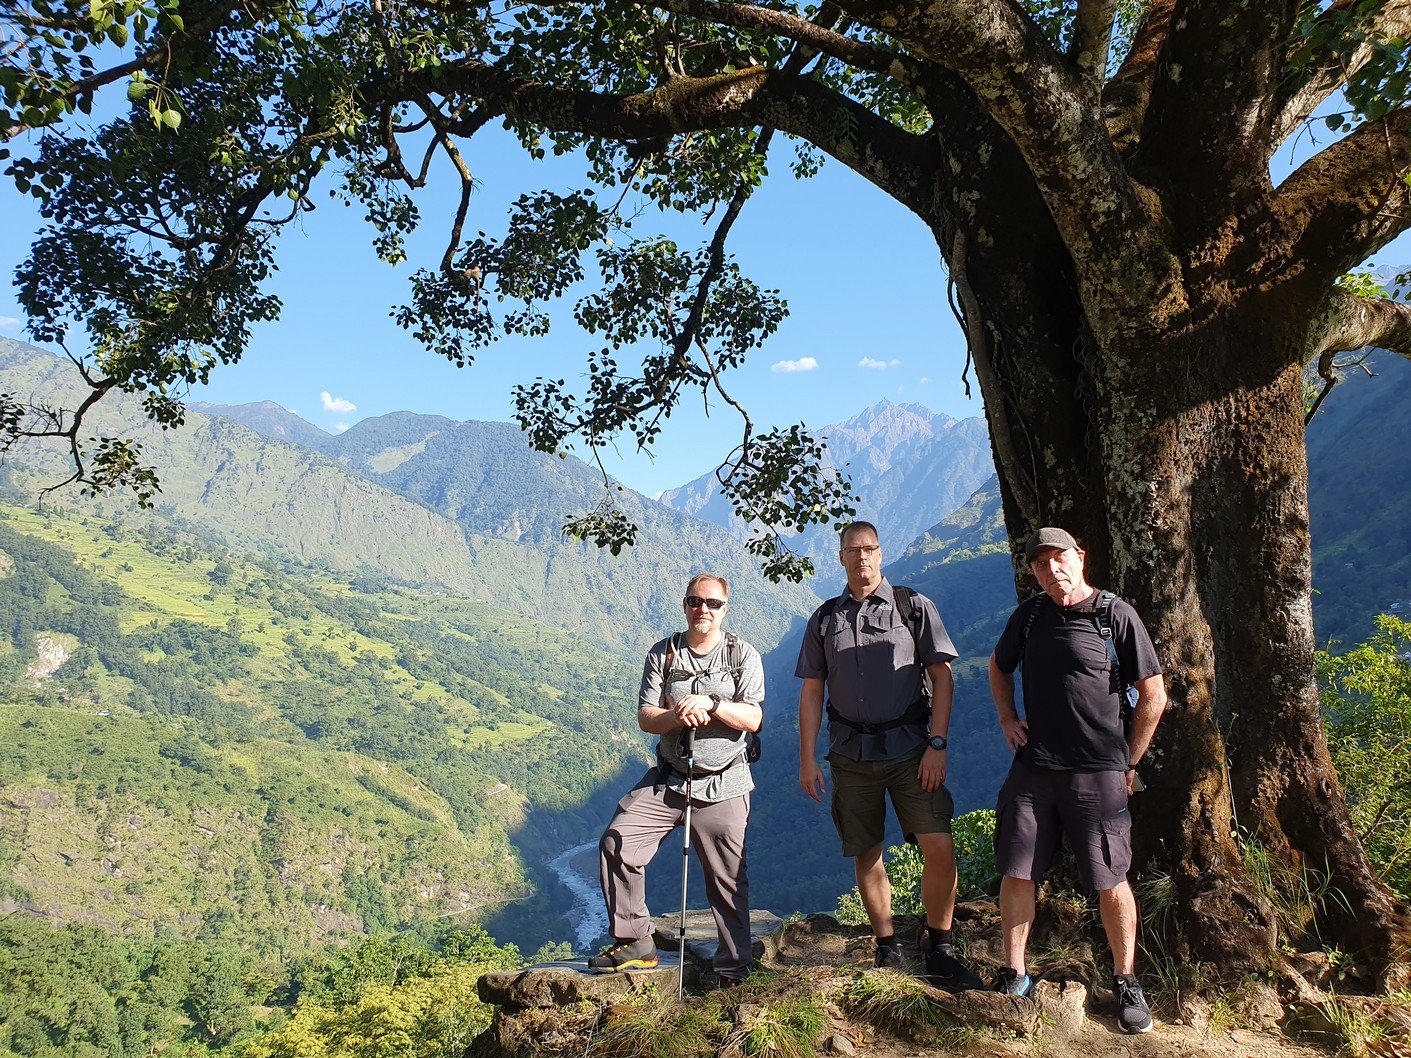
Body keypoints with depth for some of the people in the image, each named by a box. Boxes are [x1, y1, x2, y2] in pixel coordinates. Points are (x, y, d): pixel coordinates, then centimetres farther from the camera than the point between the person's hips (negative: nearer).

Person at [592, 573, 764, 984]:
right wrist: (675, 717, -22)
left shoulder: (743, 655, 1)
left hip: (723, 787, -2)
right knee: (617, 843, -10)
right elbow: (645, 717, 0)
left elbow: (753, 718, -8)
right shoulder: (662, 654, 6)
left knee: (728, 880, 1)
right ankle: (635, 942, 5)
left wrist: (710, 704, -23)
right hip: (666, 779, 3)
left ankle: (734, 969, 17)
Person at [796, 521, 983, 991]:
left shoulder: (914, 606, 3)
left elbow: (942, 677, 0)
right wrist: (807, 758, 3)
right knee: (867, 855, 7)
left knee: (939, 848, -11)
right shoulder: (824, 618, 9)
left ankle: (939, 951, 7)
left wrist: (937, 745, -8)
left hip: (910, 748, -2)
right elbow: (811, 692, 9)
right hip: (851, 754, 2)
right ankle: (887, 949, 22)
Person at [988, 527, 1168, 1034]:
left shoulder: (1117, 616, -8)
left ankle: (1125, 981, 23)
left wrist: (1127, 762, 0)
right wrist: (1007, 719, 11)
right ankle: (1014, 975, 19)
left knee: (1110, 880, 5)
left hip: (1098, 772, -3)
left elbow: (1153, 695, -3)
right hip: (1032, 767, 4)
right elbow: (998, 668, 24)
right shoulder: (1028, 616, 5)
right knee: (1016, 873, 4)